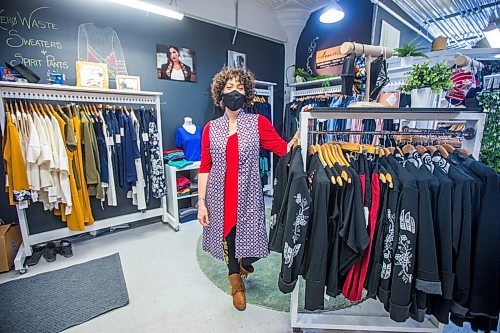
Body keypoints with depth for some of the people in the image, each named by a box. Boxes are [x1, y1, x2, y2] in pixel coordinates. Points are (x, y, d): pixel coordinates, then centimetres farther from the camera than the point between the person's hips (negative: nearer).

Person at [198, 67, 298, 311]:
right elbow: (205, 168, 1)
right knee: (227, 238, 16)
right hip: (220, 196, 2)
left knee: (251, 243, 2)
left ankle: (244, 263, 45)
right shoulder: (210, 128, 1)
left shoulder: (258, 123, -2)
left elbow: (284, 149, -9)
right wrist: (201, 202, -1)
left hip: (248, 195, -1)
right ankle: (236, 280, 48)